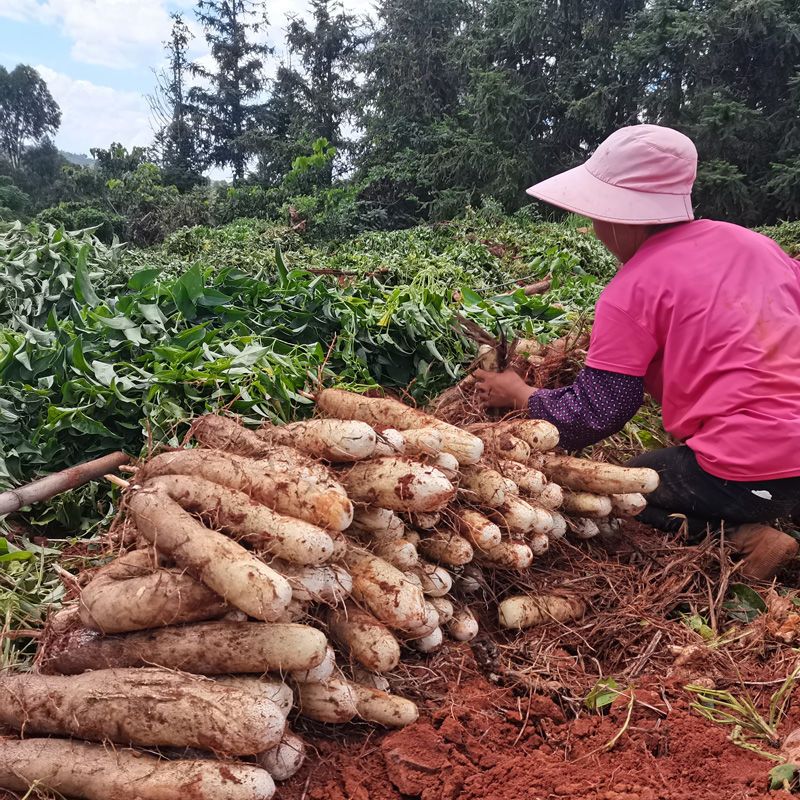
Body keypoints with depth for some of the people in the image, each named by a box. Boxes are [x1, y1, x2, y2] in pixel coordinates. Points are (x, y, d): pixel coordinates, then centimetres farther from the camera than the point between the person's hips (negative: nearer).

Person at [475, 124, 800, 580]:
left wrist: (518, 395, 9)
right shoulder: (752, 240, 9)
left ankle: (743, 539, -4)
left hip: (744, 475, -7)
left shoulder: (633, 289, -9)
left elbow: (593, 416, -7)